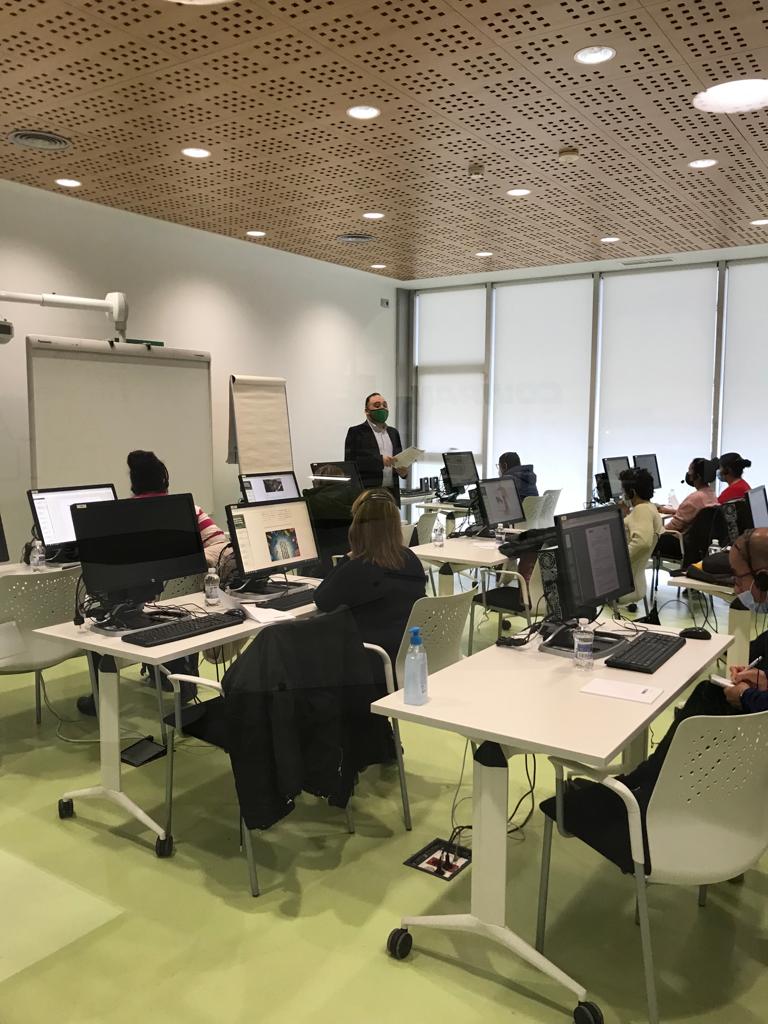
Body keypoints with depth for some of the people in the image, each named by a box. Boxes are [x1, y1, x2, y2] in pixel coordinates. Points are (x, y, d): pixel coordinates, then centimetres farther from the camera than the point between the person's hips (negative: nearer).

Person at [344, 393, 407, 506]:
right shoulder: (356, 432, 2)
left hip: (392, 493, 5)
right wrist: (379, 460, -17)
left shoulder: (393, 432, 19)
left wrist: (403, 470, 0)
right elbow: (350, 462, -8)